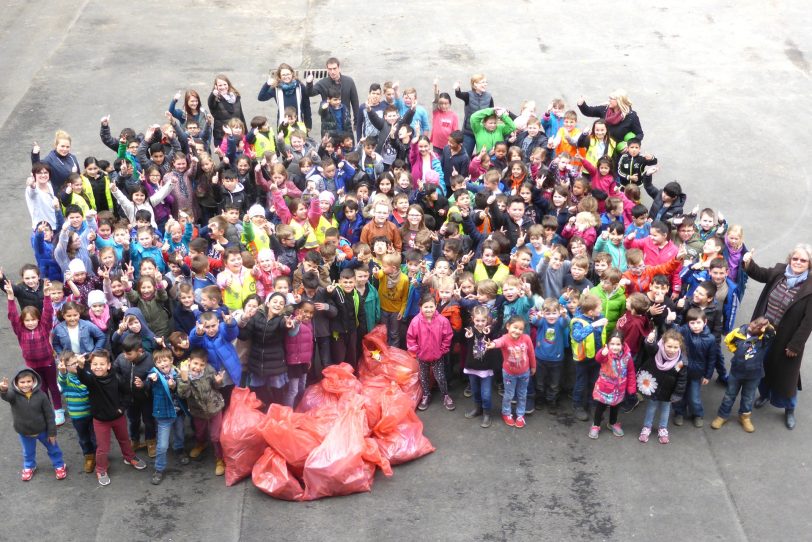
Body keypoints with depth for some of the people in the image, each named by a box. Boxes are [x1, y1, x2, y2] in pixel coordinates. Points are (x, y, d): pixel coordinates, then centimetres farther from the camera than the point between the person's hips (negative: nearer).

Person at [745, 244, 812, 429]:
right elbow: (760, 274, 13)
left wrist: (795, 345, -18)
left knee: (786, 375, 12)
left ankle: (789, 409, 34)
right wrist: (749, 263, -9)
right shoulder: (779, 271, -7)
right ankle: (764, 395, 50)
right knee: (762, 367, 23)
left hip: (786, 340, -4)